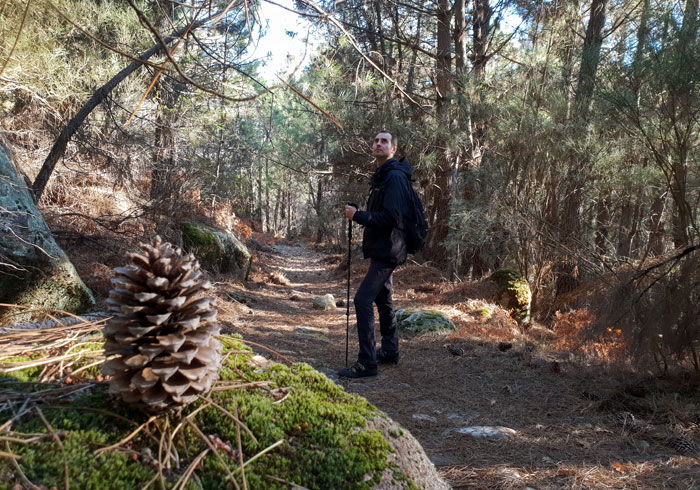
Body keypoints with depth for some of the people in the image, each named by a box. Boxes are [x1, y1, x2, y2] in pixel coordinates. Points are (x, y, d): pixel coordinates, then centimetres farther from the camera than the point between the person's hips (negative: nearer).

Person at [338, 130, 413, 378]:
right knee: (382, 299, 19)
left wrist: (358, 215, -21)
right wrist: (359, 215, 8)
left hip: (387, 250, -11)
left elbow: (391, 217, -25)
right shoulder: (380, 176, 16)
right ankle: (389, 350, 34)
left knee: (363, 300, -15)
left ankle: (367, 362, -10)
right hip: (382, 249, 11)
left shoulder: (395, 177, -16)